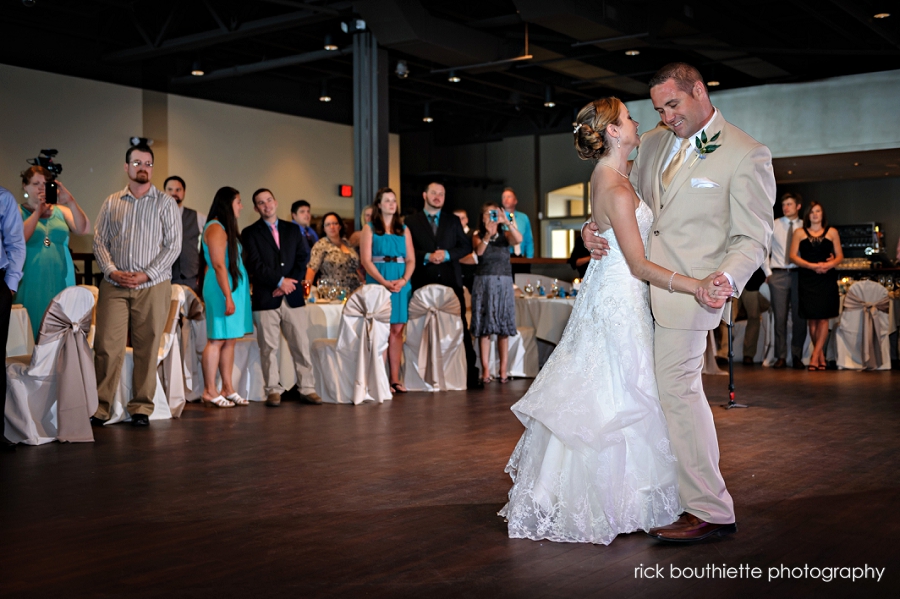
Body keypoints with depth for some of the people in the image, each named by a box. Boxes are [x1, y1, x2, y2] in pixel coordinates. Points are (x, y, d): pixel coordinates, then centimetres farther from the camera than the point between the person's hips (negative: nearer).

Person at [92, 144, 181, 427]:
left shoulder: (165, 203, 5)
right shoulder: (111, 203, 13)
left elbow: (173, 245, -1)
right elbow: (99, 241, 10)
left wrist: (146, 274, -10)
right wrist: (112, 271, -7)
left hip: (153, 287, -1)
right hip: (114, 286, 2)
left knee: (146, 349, 0)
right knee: (107, 346, -4)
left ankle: (141, 408, 8)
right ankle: (100, 408, 3)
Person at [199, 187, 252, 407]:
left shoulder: (226, 228, 19)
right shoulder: (216, 228, -11)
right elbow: (219, 265, -17)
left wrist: (234, 295, 15)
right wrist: (228, 297, -21)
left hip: (234, 288, 10)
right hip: (222, 289, -9)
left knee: (230, 340, 8)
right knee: (217, 340, -7)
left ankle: (227, 389, 11)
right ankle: (210, 392, -4)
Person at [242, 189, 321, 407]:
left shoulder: (292, 230, 15)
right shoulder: (250, 233, 5)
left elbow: (301, 260, 8)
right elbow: (255, 265, -5)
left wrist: (289, 283, -6)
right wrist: (280, 281, -12)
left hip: (292, 296, 3)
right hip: (265, 298, -2)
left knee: (301, 344, 1)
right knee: (269, 347, -1)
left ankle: (307, 388, 7)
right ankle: (274, 390, 7)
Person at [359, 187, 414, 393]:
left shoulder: (404, 230, 15)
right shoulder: (370, 229, 5)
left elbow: (411, 260, 9)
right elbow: (366, 260, -4)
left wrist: (403, 280, -9)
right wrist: (384, 282, -16)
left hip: (401, 283, 3)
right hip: (378, 282, -3)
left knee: (397, 330, 1)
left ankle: (395, 378, 2)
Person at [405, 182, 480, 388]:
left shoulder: (453, 220, 13)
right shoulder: (411, 221, 6)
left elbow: (466, 246, 8)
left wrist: (447, 254, -7)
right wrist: (427, 257, -14)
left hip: (451, 279, 1)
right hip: (424, 281, -1)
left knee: (460, 325, -1)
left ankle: (470, 374, 1)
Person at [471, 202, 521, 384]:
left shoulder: (505, 235, 9)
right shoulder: (478, 235, 7)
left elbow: (519, 239, -12)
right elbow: (479, 251, -13)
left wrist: (507, 222, -25)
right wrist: (488, 234, -29)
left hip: (503, 282, 1)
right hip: (483, 282, -1)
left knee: (503, 329, 0)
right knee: (484, 329, -3)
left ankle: (503, 370, 2)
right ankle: (485, 370, -3)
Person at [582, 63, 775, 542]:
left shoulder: (747, 155, -8)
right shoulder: (652, 143, 12)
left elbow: (752, 238, -10)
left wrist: (726, 279, -29)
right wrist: (593, 229, 1)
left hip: (687, 291, -7)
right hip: (640, 285, 7)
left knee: (675, 388, -9)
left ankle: (710, 511, 2)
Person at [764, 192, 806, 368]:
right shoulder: (774, 225, 6)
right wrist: (767, 272, 2)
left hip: (799, 274, 0)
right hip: (778, 275, 0)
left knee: (799, 317, 1)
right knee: (780, 317, -1)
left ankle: (797, 356, 11)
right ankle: (781, 357, 6)